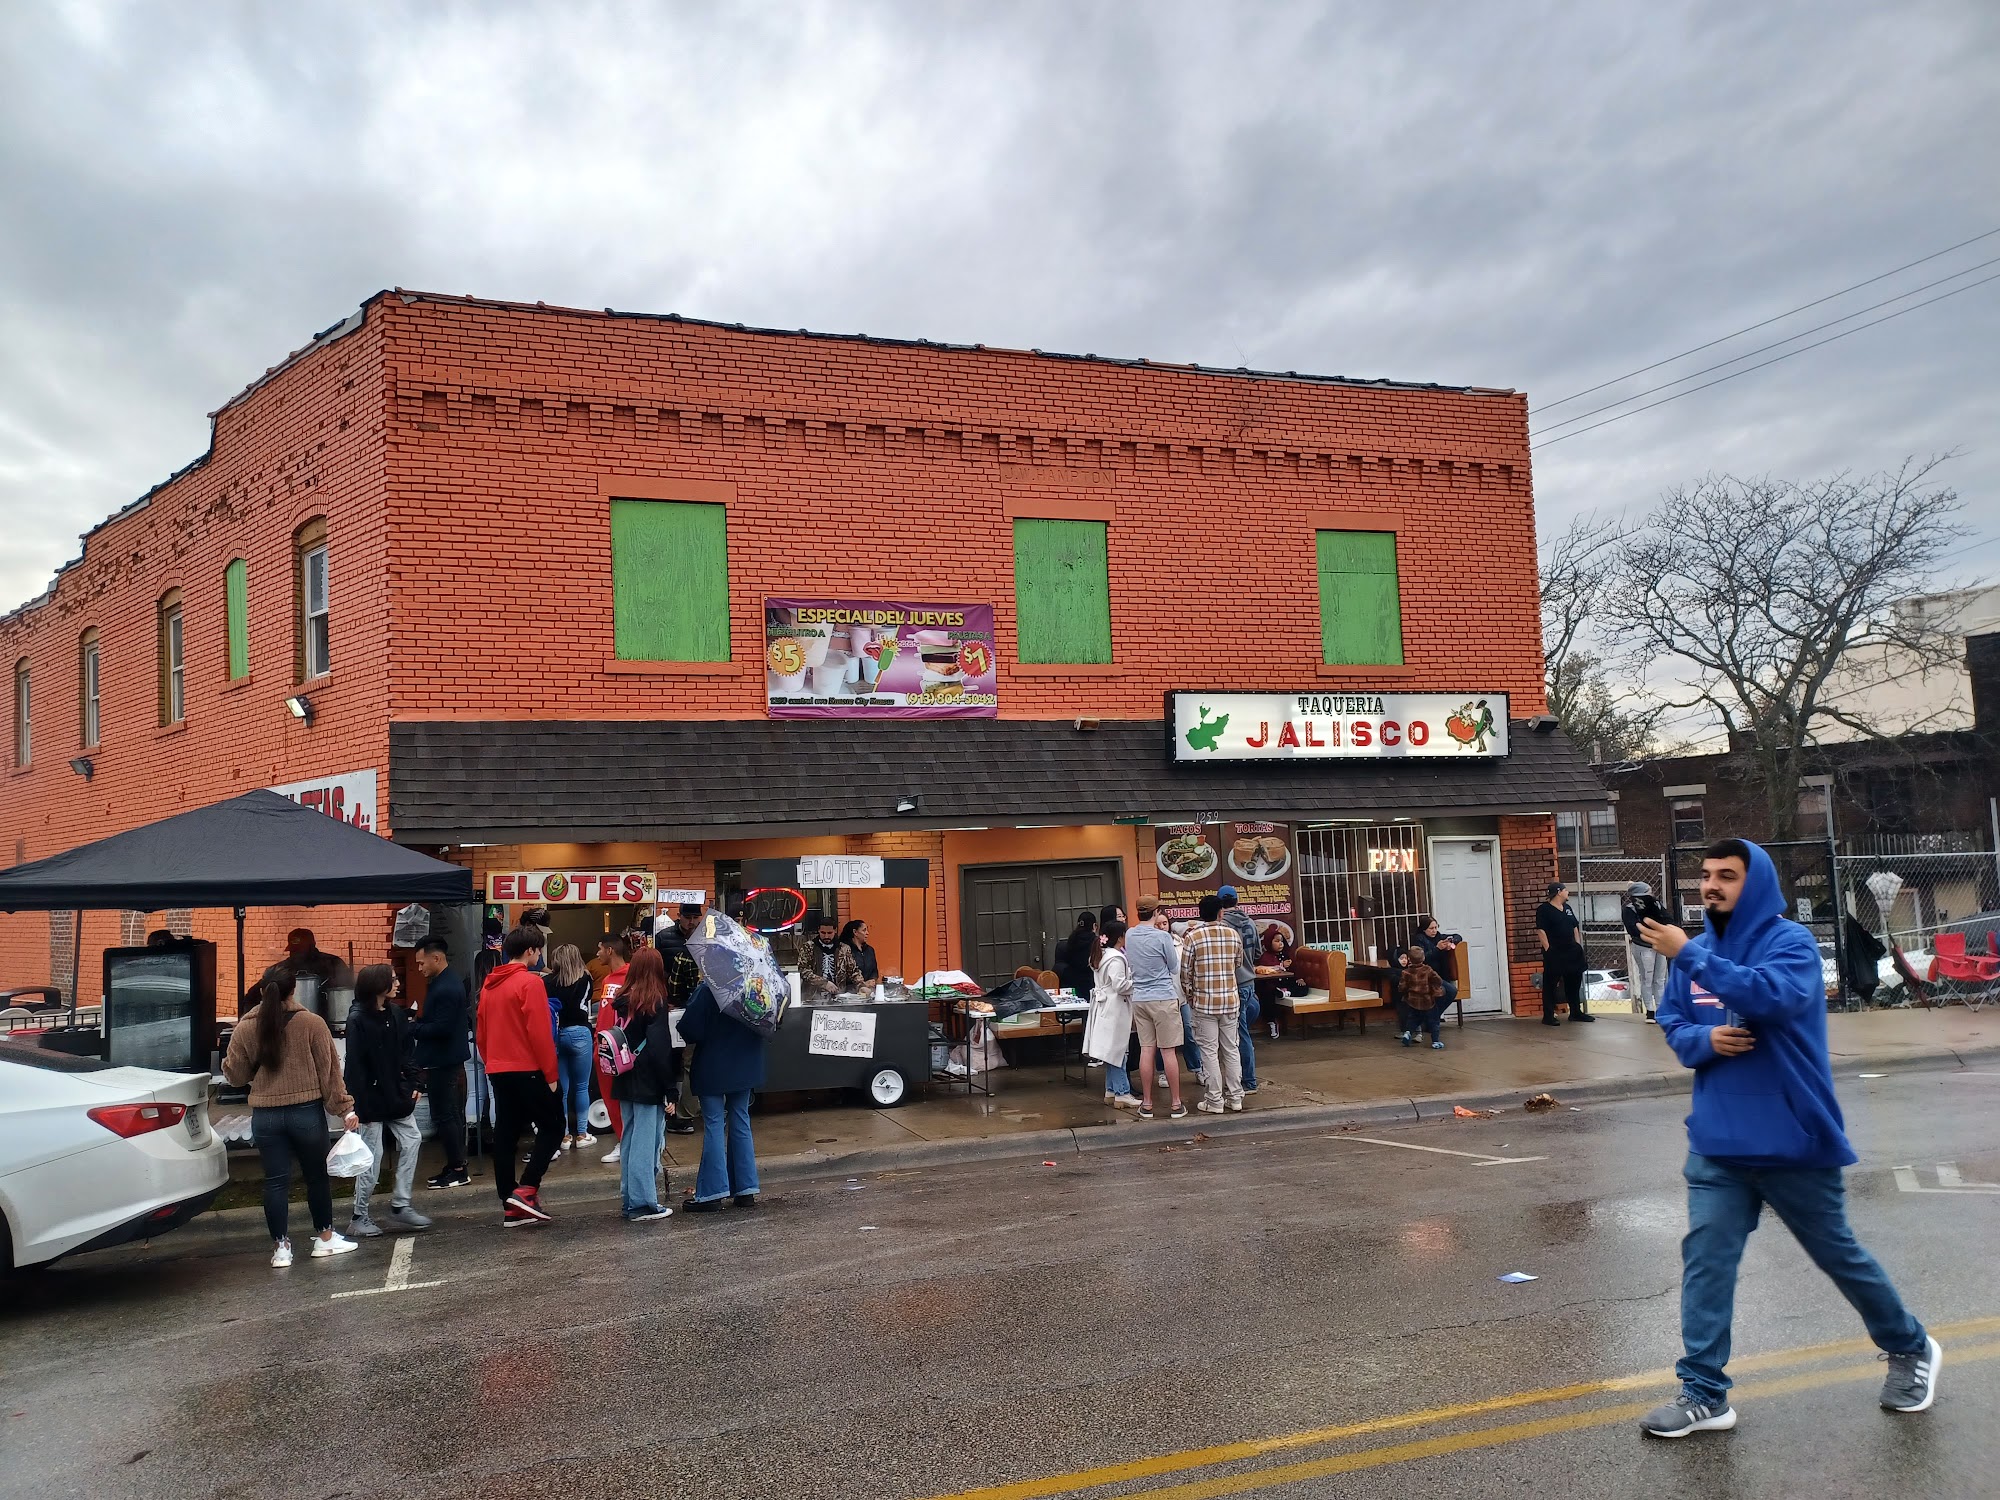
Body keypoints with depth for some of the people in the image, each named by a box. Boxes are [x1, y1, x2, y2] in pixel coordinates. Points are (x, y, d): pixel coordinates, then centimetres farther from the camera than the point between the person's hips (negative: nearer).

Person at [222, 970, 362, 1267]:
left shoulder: (244, 1029, -3)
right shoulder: (312, 1023, -9)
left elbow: (236, 1075, 6)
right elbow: (329, 1070, -7)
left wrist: (227, 1063, 28)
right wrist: (345, 1108, -3)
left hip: (265, 1117, 2)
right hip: (307, 1112, -1)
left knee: (276, 1181, 8)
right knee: (316, 1176, 13)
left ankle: (281, 1247, 12)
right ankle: (324, 1238, 23)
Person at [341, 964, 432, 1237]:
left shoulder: (396, 1013, 6)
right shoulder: (358, 1019, -14)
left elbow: (407, 1051, 9)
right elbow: (354, 1063, -16)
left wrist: (415, 1082, -1)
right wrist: (360, 1103, -19)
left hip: (395, 1093, 7)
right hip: (371, 1097, -7)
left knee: (411, 1141, 4)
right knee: (373, 1155, -1)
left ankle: (400, 1206, 15)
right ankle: (359, 1217, 12)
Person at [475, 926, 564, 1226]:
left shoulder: (490, 984, 11)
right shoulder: (530, 982, -12)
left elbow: (482, 1033, 14)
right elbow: (540, 1032, -16)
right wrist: (551, 1074, -11)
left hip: (497, 1071, 7)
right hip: (527, 1070, -7)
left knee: (505, 1134, 9)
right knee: (552, 1125, 4)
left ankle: (511, 1207, 11)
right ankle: (526, 1189, -7)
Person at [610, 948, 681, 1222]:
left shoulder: (623, 1000, 5)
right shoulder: (655, 1003, -13)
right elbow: (661, 1050, -15)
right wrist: (671, 1090, -12)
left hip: (626, 1083, 7)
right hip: (649, 1085, -7)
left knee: (629, 1142, 13)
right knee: (646, 1143, -2)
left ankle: (629, 1200, 20)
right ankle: (643, 1204, -1)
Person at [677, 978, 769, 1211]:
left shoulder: (707, 990, -19)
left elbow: (690, 1030, -17)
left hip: (714, 1069, -5)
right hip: (746, 1067, 5)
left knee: (714, 1124, 2)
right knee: (740, 1122, 13)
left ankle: (711, 1193, 3)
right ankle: (746, 1190, 15)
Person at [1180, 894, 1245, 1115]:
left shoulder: (1193, 937, -8)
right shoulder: (1233, 934, 0)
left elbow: (1185, 971, -5)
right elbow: (1238, 963, 11)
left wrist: (1189, 994, 11)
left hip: (1205, 1002, -3)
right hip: (1230, 1000, 3)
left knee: (1210, 1052, 2)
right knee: (1231, 1050, 11)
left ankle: (1214, 1101, 4)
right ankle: (1235, 1097, 16)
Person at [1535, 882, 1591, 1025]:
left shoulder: (1567, 908, 15)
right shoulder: (1544, 909, -9)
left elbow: (1575, 927, 21)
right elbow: (1540, 930, -14)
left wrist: (1577, 945, 12)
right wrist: (1548, 949, -18)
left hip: (1571, 952, 8)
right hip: (1554, 953, -8)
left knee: (1574, 982, 13)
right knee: (1551, 984, -4)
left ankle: (1576, 1012, 24)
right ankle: (1548, 1016, -2)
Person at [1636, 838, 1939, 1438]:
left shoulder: (1790, 942, -12)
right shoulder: (1694, 948, 5)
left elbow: (1774, 997, -32)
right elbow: (1672, 1024, 10)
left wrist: (1689, 957, -34)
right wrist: (1704, 1039, -13)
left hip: (1793, 1139, -4)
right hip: (1719, 1141, 4)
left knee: (1838, 1253, 14)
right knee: (1705, 1259, -2)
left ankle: (1910, 1348, 40)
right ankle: (1703, 1393, 4)